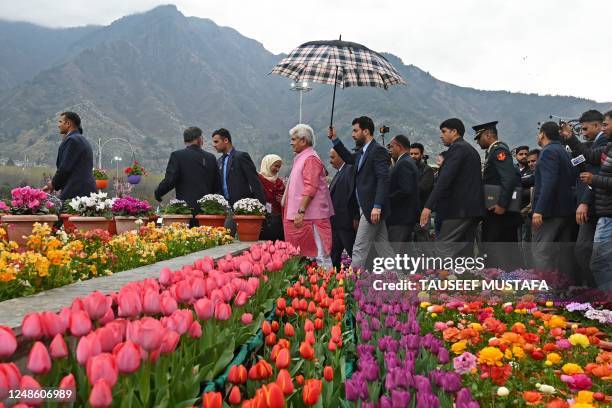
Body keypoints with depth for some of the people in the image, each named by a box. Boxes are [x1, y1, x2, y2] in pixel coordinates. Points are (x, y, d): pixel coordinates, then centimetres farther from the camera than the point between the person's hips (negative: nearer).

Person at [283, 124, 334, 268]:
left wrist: (301, 211, -24)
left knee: (319, 253, -7)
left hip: (309, 216, -10)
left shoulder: (310, 159, -12)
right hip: (301, 216, 10)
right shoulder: (301, 158, 20)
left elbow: (310, 188, -20)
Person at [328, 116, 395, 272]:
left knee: (359, 250, -6)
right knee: (384, 249, 12)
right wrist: (334, 139, 25)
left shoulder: (378, 150, -12)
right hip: (367, 208, 9)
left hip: (371, 209, -9)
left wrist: (377, 206, -26)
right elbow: (349, 159, 34)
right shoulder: (362, 152, 15)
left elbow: (383, 180, -20)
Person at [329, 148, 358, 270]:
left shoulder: (350, 170, -11)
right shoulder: (338, 173, 19)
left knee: (354, 252, -3)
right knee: (334, 254, 11)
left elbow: (354, 195, -18)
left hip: (346, 221, -10)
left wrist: (356, 218, -21)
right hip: (336, 223, 10)